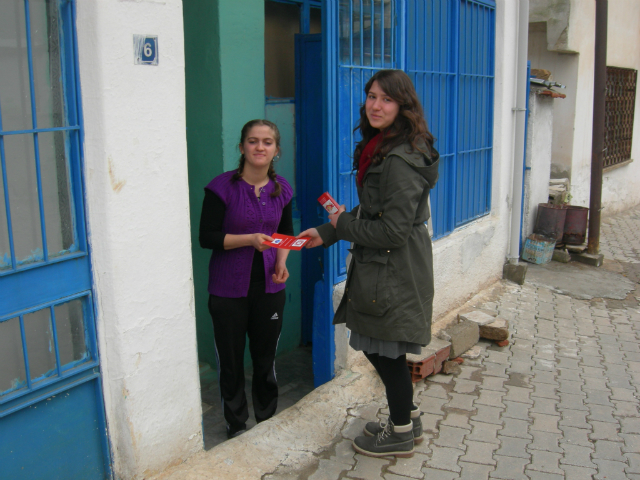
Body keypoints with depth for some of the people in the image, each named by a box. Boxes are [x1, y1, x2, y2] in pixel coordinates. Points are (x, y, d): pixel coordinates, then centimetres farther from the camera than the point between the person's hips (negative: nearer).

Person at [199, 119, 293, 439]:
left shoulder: (281, 189, 3)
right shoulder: (222, 187, -12)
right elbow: (207, 237, -11)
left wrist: (281, 262, -3)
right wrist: (250, 239, -23)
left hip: (269, 287, 4)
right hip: (229, 289, -3)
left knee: (266, 356, 15)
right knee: (230, 360, 9)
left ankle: (267, 418, 36)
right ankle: (236, 424, 30)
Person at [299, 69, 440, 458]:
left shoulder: (401, 160, -22)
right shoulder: (379, 148, 10)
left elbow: (393, 230, -24)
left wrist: (343, 225, -11)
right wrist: (327, 233, 10)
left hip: (396, 270, -10)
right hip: (378, 266, 10)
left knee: (389, 351, 5)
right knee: (377, 347, 20)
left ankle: (401, 435, 27)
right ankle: (408, 418, 38)